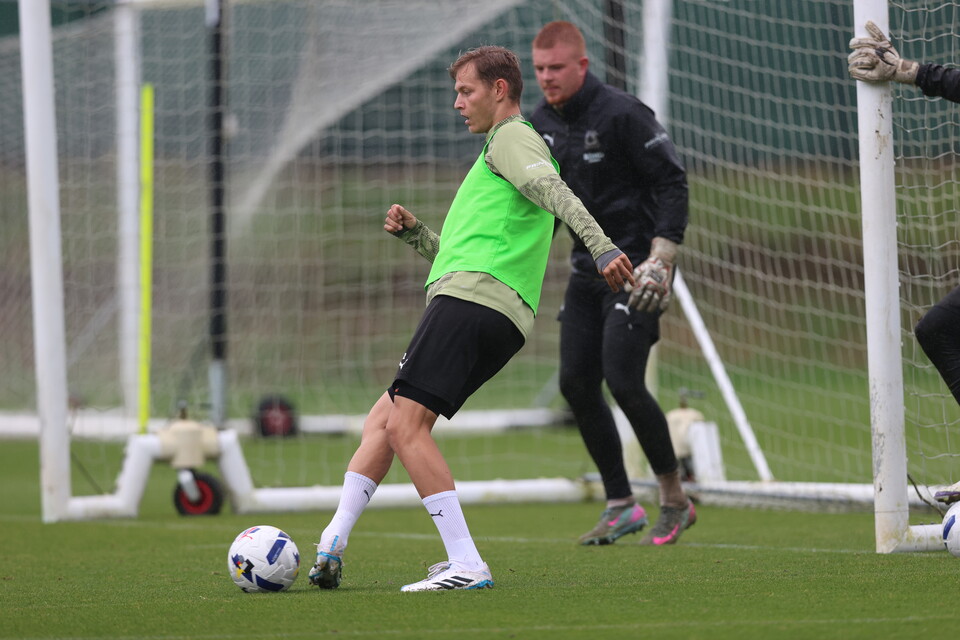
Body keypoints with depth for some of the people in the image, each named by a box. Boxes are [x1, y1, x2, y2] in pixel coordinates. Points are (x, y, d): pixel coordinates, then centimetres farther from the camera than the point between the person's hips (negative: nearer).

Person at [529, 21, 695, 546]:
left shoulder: (621, 115, -17)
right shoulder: (541, 122, 6)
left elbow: (673, 182, -16)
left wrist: (661, 257, -23)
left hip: (635, 264, -8)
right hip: (588, 266, 8)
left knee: (623, 381, -16)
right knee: (575, 383, 1)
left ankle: (675, 501, 1)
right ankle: (621, 507, 11)